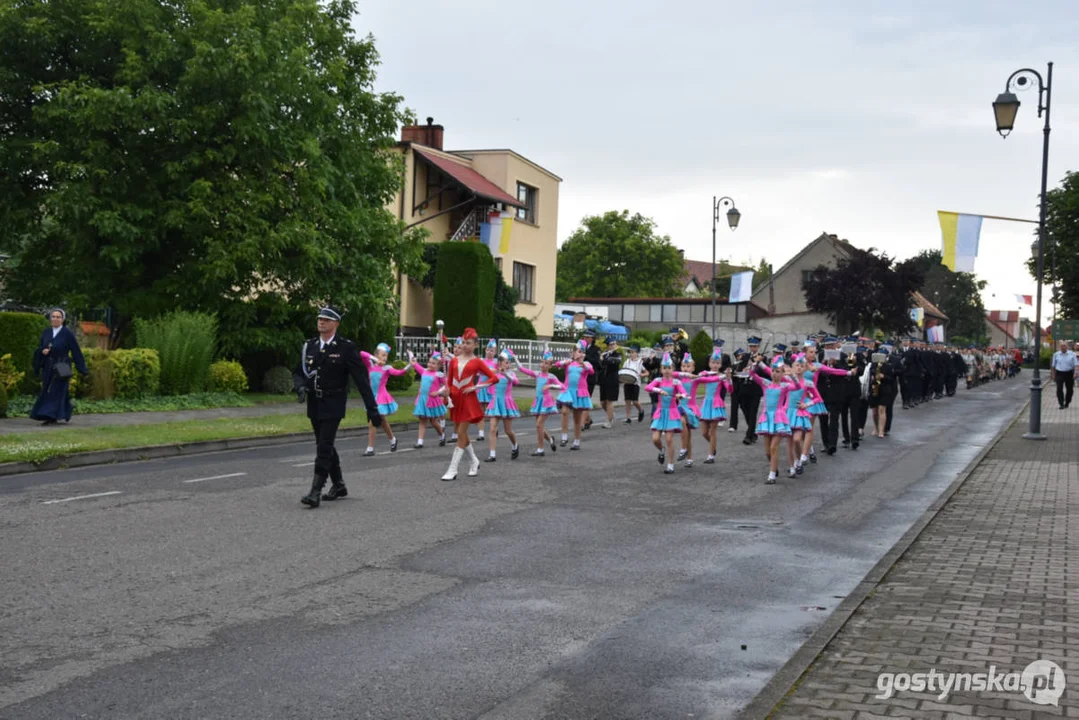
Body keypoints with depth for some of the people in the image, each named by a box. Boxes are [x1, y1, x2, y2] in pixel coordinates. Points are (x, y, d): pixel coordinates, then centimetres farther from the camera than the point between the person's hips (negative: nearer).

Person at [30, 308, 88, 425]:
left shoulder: (67, 333, -6)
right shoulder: (46, 332, 9)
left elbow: (75, 350, -6)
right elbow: (39, 348, 11)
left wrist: (81, 369, -7)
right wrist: (43, 351, -13)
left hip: (61, 368, -6)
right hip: (48, 367, 6)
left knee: (56, 392, -10)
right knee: (46, 392, 7)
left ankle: (52, 417, -12)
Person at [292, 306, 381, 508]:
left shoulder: (346, 347, -9)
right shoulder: (309, 346, 6)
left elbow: (362, 379, -9)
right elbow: (298, 372, 14)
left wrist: (372, 408, -11)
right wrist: (301, 386, -11)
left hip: (333, 405, -6)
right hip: (314, 405, 6)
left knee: (324, 447, -12)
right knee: (325, 447, 14)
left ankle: (316, 491, -11)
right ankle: (338, 485, 28)